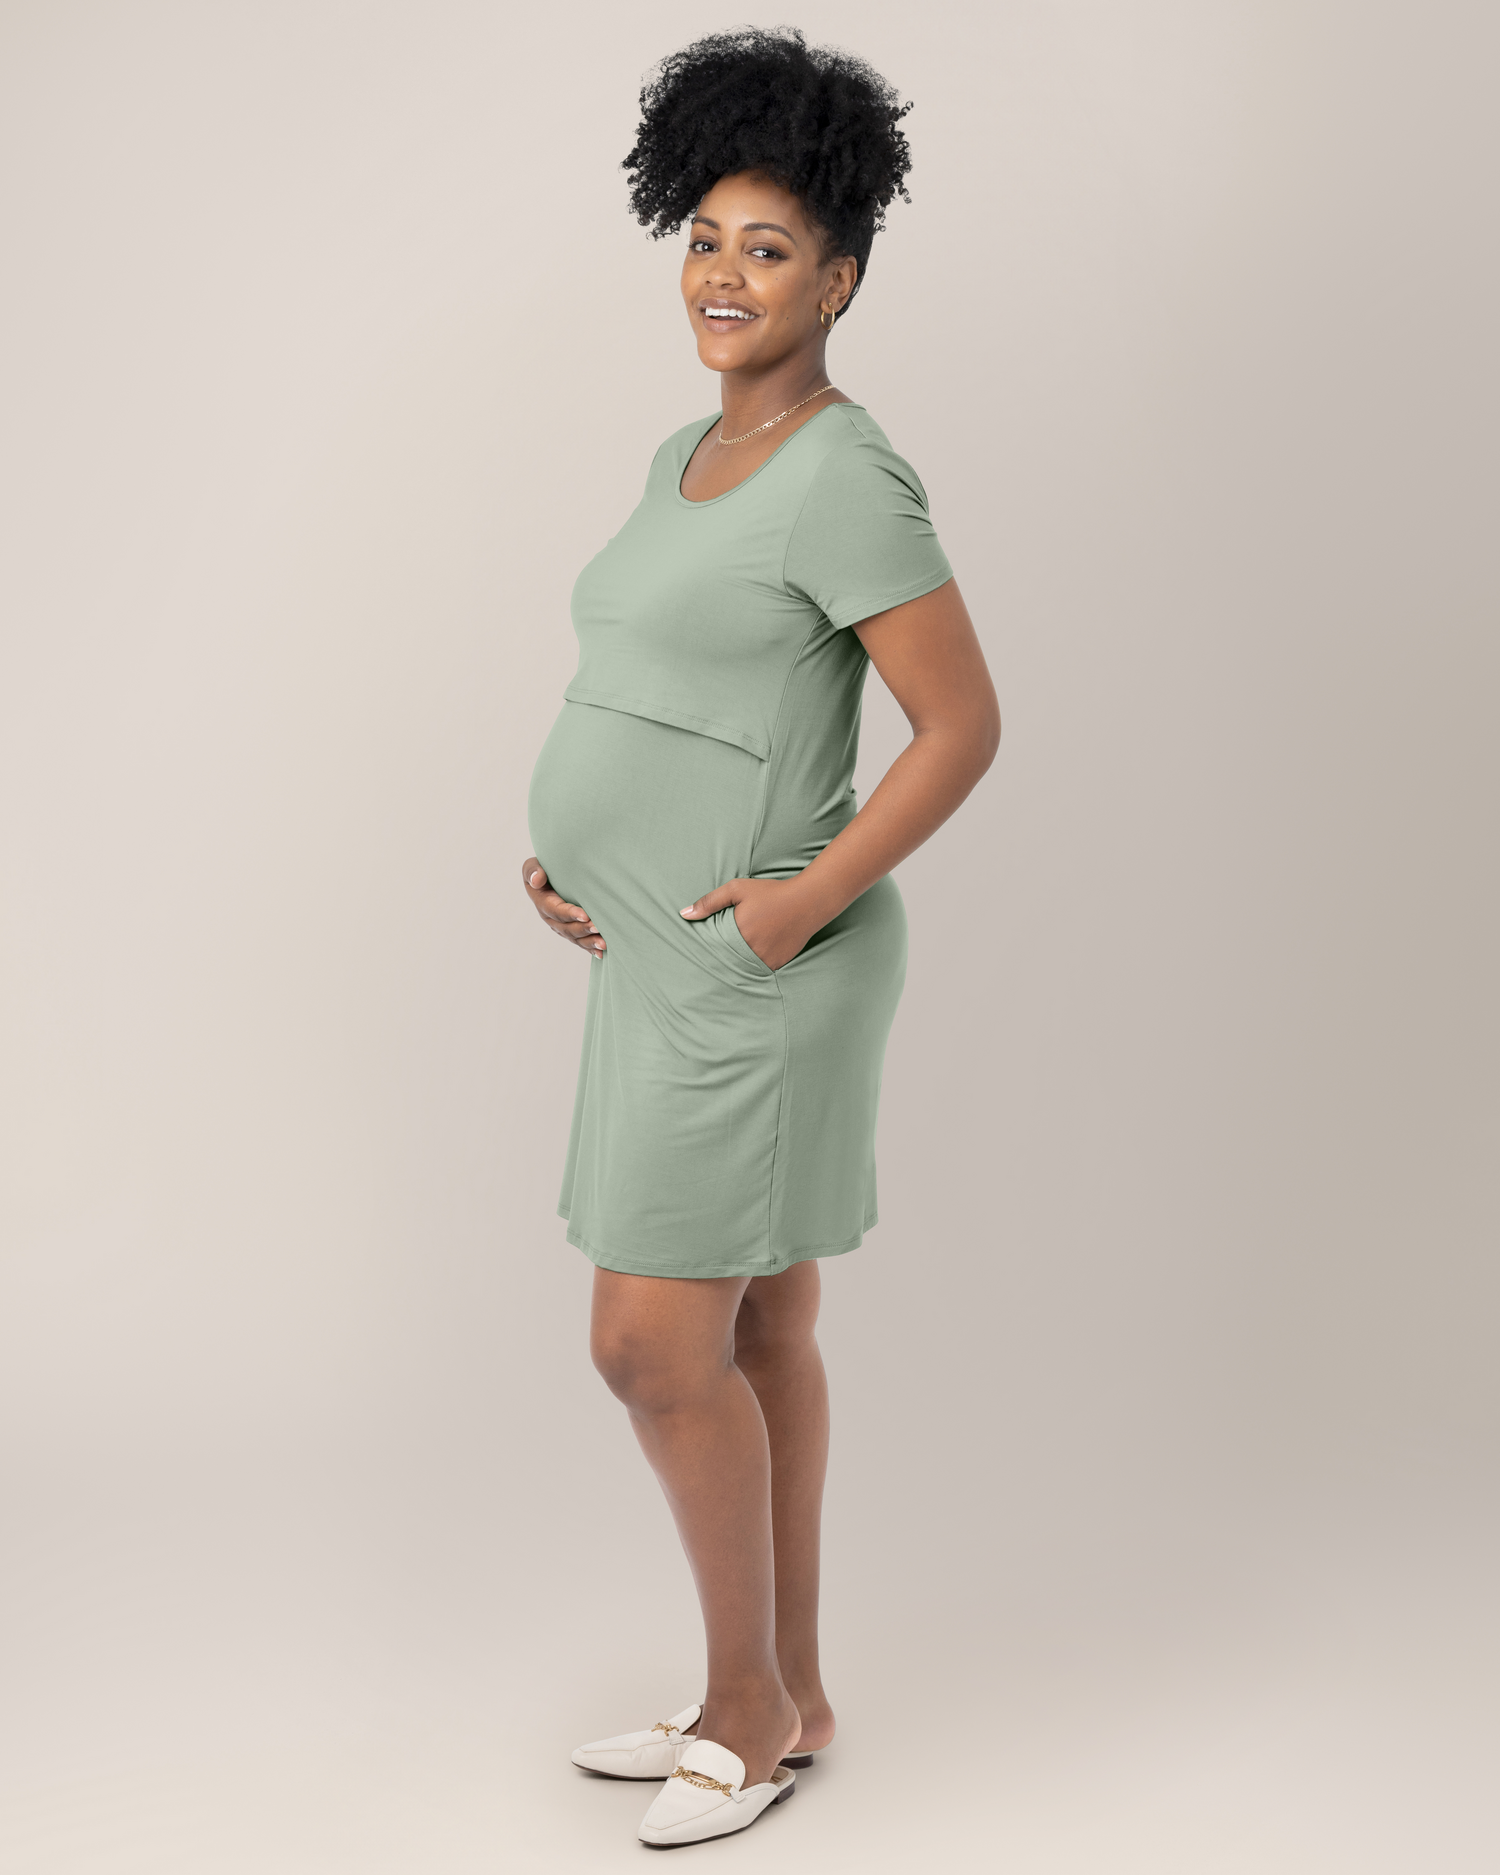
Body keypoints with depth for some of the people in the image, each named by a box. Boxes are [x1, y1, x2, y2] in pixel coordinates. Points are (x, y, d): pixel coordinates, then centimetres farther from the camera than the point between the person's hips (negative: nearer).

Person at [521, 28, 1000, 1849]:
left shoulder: (846, 479, -16)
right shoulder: (691, 457, 13)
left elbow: (963, 724, -17)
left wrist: (811, 895, -21)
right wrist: (568, 846, 9)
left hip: (757, 972, -9)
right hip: (672, 956, 9)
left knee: (654, 1345, -4)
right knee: (757, 1333, 14)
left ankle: (747, 1696, 17)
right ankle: (786, 1699, 26)